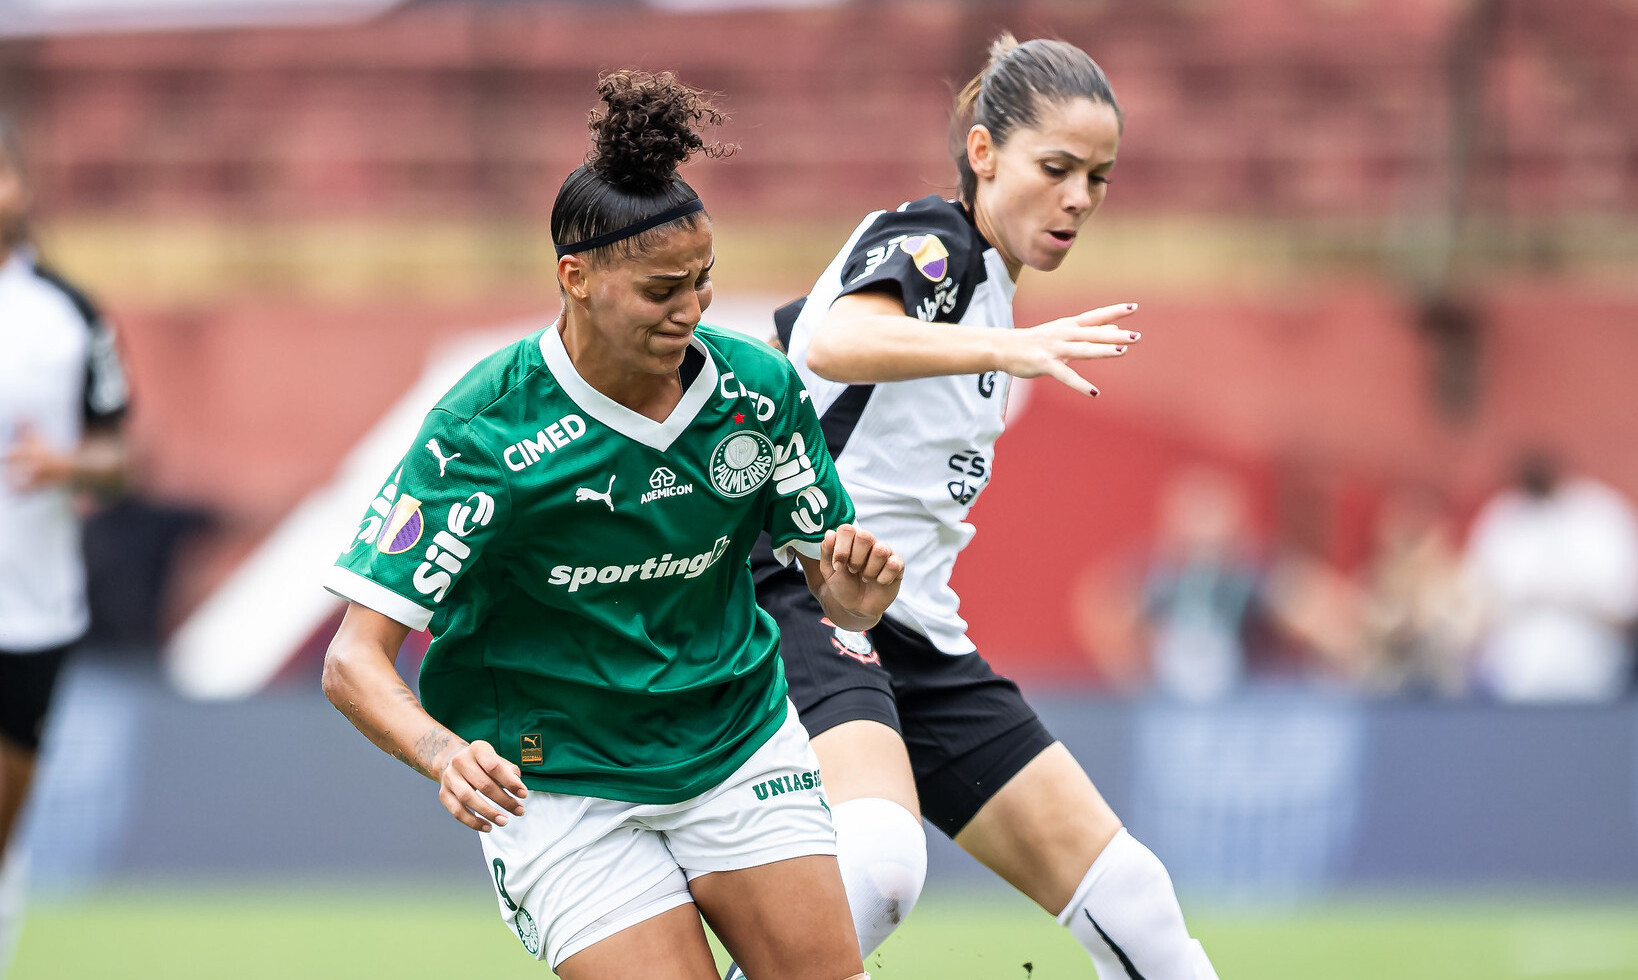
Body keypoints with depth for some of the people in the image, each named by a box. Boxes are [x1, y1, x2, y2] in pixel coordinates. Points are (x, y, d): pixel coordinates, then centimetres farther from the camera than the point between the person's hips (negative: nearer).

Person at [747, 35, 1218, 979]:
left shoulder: (984, 284, 19)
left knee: (1125, 897, 4)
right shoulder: (931, 243, -9)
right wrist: (1009, 348, -46)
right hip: (809, 607, -9)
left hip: (919, 639, 9)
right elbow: (834, 346, -33)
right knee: (879, 857, -37)